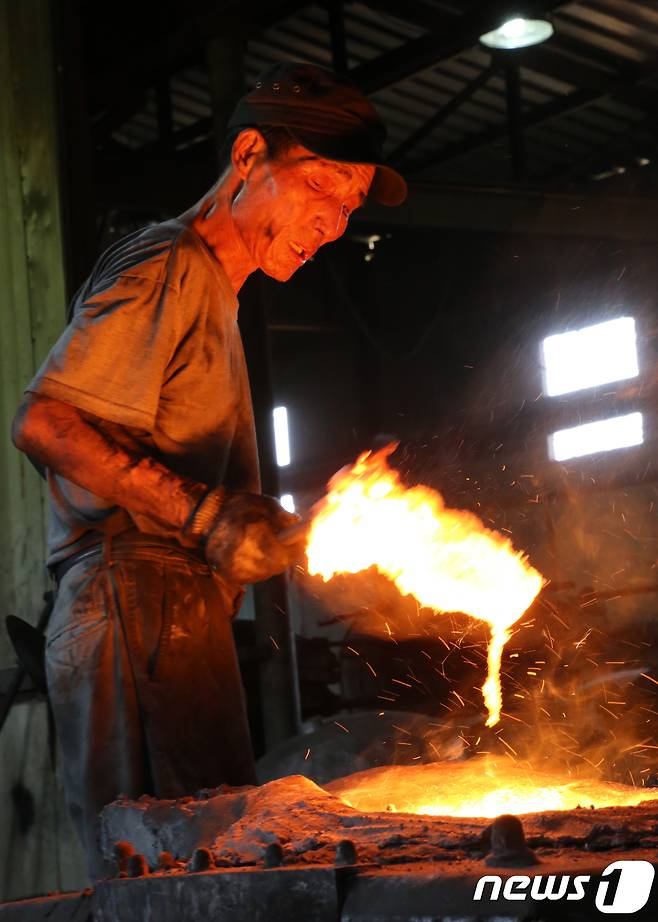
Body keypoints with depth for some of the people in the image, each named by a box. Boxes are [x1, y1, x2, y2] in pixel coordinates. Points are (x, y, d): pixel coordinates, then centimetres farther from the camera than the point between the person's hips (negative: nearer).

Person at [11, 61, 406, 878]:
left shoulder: (211, 289, 26)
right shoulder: (165, 271, -5)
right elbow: (42, 423, -16)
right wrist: (204, 513, -21)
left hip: (178, 615, 10)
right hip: (138, 612, -10)